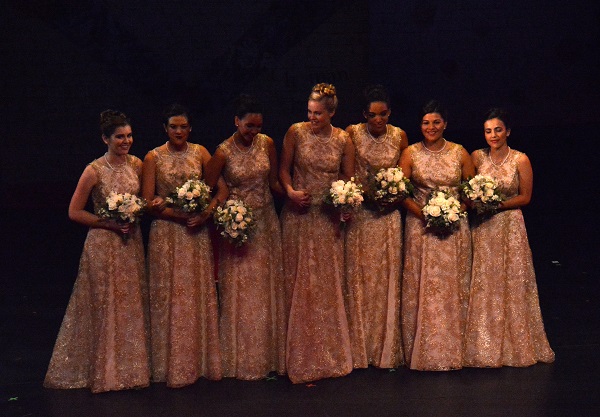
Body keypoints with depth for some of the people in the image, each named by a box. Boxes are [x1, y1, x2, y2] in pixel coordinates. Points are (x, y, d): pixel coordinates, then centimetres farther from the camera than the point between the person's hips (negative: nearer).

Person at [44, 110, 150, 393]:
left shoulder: (136, 165, 2)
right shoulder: (95, 171, -13)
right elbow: (74, 212, -10)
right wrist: (111, 223, -15)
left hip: (131, 242, 5)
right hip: (103, 244, -5)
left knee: (131, 304, 11)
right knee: (105, 305, 2)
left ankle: (129, 366, 24)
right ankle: (103, 370, 16)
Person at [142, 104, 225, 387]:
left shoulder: (200, 152, 6)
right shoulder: (154, 157, 0)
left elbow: (222, 189, 1)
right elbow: (148, 202, -5)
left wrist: (206, 213, -15)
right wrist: (180, 215, -15)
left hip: (197, 234, 2)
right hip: (166, 233, -2)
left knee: (199, 294, 5)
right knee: (169, 296, 1)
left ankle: (202, 361, 16)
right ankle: (173, 366, 10)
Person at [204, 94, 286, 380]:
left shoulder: (267, 144, 2)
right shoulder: (223, 152, -10)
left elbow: (273, 181, 9)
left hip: (266, 223, 4)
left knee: (267, 290, 8)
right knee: (240, 292, 0)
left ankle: (268, 356, 19)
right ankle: (242, 360, 12)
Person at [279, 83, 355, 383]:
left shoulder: (343, 140, 1)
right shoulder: (296, 132, -2)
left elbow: (348, 176, 9)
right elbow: (284, 168, 4)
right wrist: (290, 191, -14)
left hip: (329, 219, 1)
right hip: (299, 216, -1)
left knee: (329, 284, 6)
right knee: (300, 284, 1)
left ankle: (330, 355, 20)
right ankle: (303, 361, 11)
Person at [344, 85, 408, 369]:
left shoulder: (399, 136, 4)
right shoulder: (352, 134, -3)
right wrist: (365, 193, -14)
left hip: (388, 216, 2)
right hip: (359, 215, -2)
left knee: (387, 277, 4)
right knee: (358, 277, 0)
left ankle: (386, 349, 14)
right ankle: (359, 349, 9)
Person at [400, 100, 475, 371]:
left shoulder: (459, 153, 4)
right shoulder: (411, 153, 2)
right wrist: (423, 213, -13)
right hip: (421, 226, -1)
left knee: (453, 286, 3)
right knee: (422, 287, -1)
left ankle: (452, 348, 13)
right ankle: (423, 350, 7)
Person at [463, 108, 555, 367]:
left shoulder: (520, 160, -5)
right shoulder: (477, 157, 1)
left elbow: (525, 197, -2)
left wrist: (498, 205, -13)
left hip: (510, 226, -2)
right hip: (482, 229, 2)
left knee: (512, 283, 2)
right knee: (483, 285, 4)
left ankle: (515, 345, 15)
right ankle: (485, 347, 13)